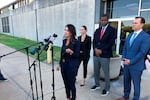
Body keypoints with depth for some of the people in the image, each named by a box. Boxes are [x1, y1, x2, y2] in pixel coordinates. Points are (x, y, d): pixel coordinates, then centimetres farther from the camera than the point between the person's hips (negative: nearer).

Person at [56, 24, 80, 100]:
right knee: (66, 83, 18)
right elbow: (62, 53, 12)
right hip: (63, 64, 7)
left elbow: (77, 55, -12)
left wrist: (71, 52, -30)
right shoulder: (64, 41, 6)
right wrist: (60, 64, 14)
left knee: (71, 84, 5)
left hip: (71, 66, -6)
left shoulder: (76, 42, -13)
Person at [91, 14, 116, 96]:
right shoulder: (97, 30, 14)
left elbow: (111, 42, -11)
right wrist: (95, 49, -8)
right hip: (96, 54, 5)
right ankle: (97, 85, 35)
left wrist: (101, 50, -16)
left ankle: (106, 89, 23)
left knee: (106, 73, 5)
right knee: (96, 71, 15)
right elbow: (94, 41, 11)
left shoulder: (112, 30, -3)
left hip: (105, 55, -5)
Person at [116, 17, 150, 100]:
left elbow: (142, 52, -17)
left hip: (136, 65, -6)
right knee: (126, 81, 18)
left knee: (136, 84, 10)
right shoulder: (130, 35, 11)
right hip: (126, 64, 6)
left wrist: (131, 61, -17)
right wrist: (124, 58, -1)